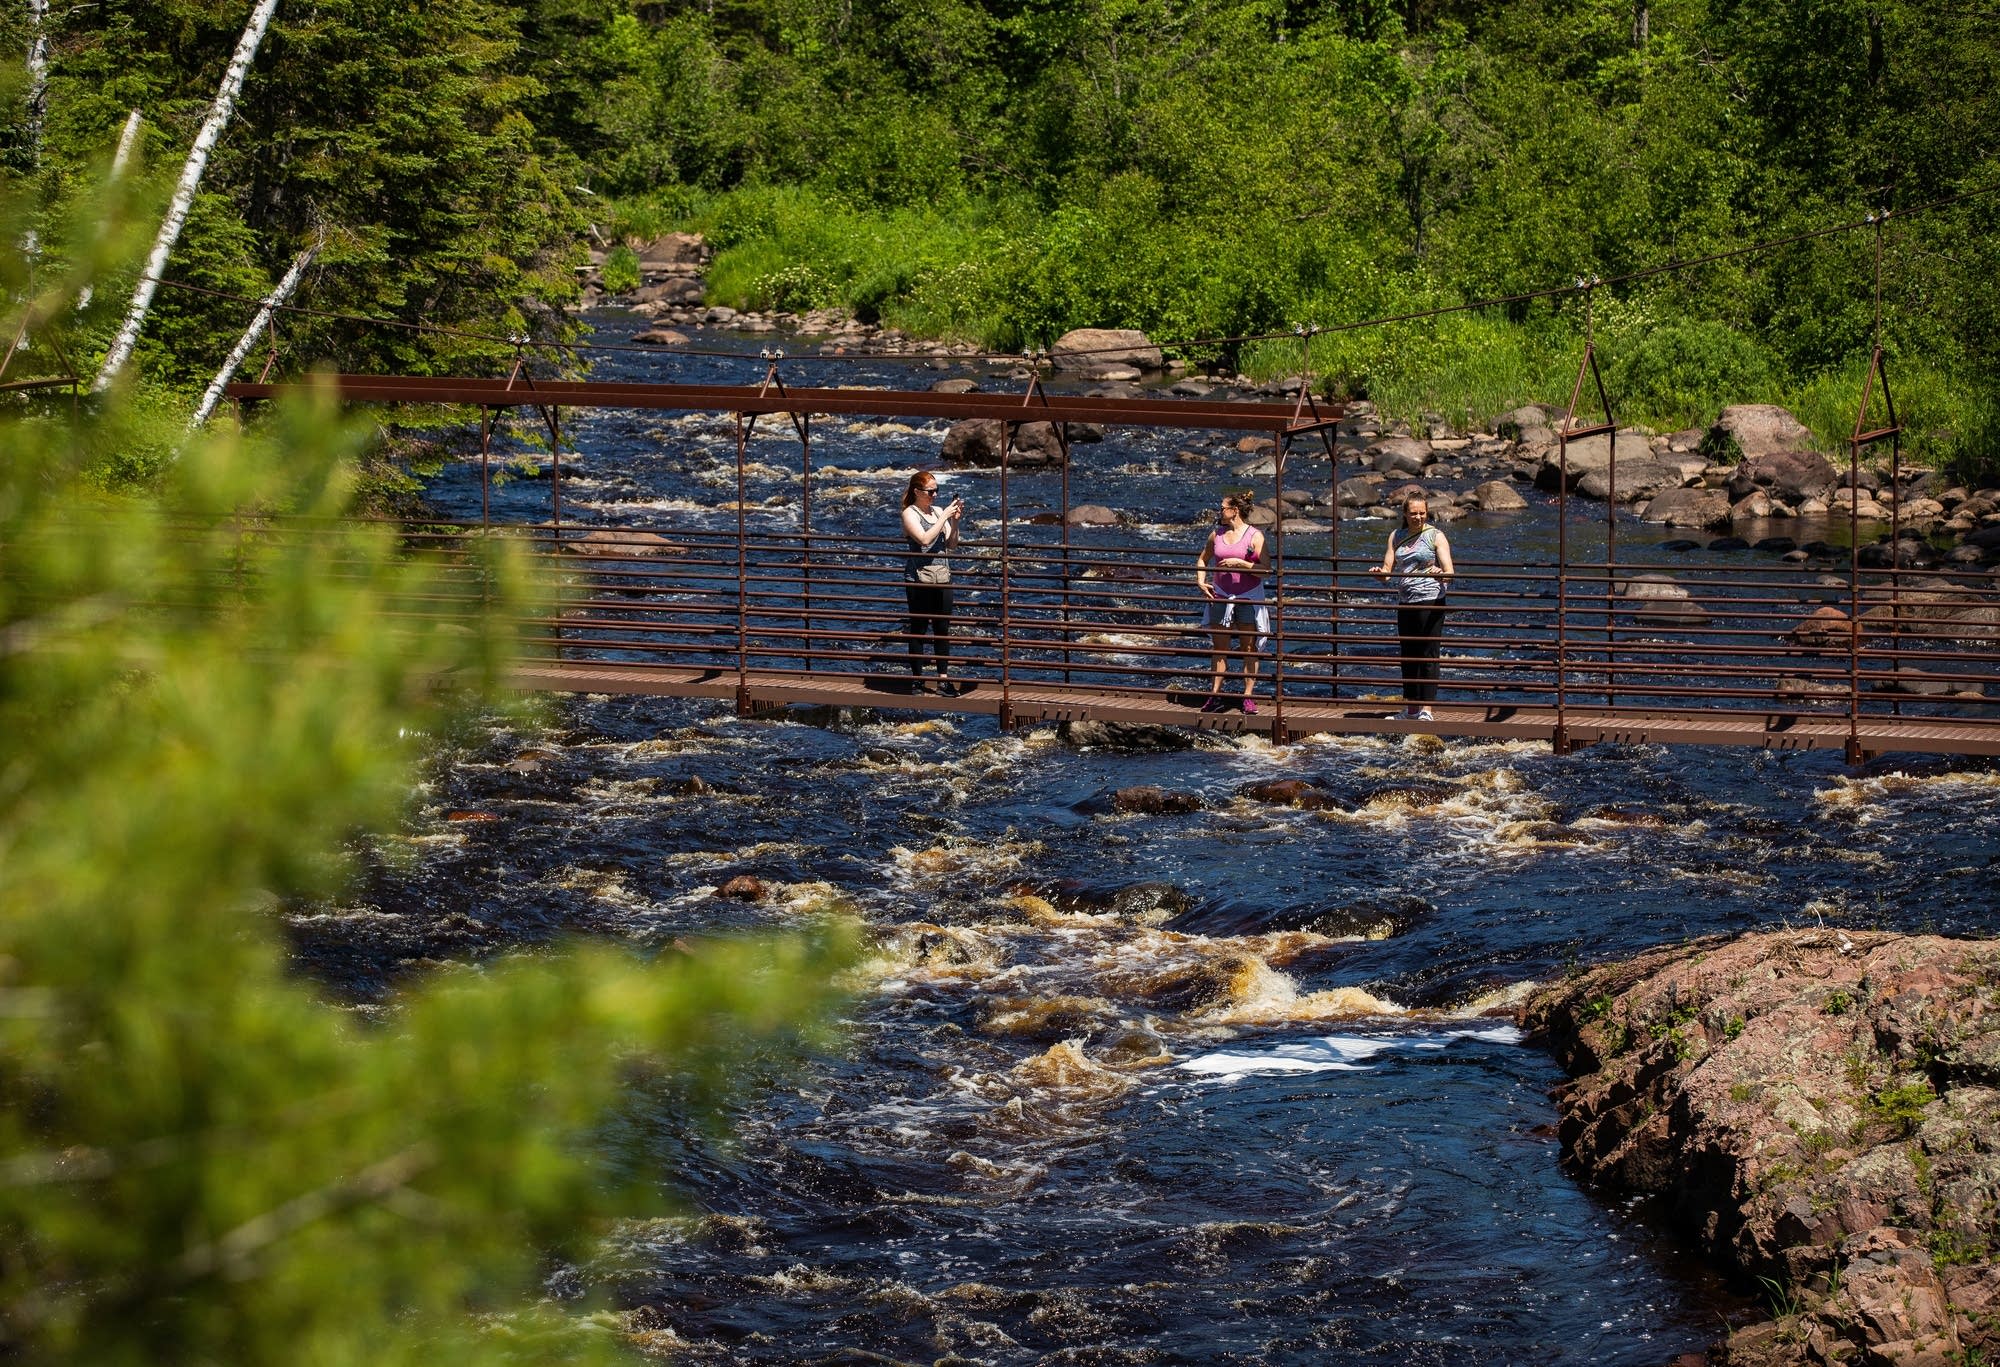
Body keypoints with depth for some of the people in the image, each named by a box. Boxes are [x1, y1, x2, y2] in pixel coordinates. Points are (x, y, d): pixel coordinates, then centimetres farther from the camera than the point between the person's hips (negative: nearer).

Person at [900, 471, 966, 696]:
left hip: (942, 578, 5)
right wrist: (945, 517, -16)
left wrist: (955, 522, -4)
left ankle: (944, 679, 10)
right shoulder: (910, 514, -4)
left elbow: (952, 546, 10)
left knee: (943, 628, 5)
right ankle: (916, 680, 7)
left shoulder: (939, 512, 11)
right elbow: (924, 538, -19)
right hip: (919, 580, -5)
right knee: (918, 629, 0)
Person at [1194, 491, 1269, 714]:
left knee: (1249, 649, 1)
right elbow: (1202, 559, 22)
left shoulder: (1255, 536, -8)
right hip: (1220, 597, 4)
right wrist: (1201, 582, 7)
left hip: (1248, 598, -4)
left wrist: (1239, 563, -22)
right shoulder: (1217, 535, 7)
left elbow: (1264, 570, -13)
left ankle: (1248, 697, 5)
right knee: (1220, 649, 6)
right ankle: (1215, 695, 11)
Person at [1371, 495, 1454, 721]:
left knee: (1428, 656, -8)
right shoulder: (1396, 536, 12)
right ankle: (1410, 708, 20)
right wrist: (1381, 572, -16)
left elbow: (1450, 573, -10)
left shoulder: (1435, 536, -2)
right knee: (1408, 656, 11)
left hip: (1430, 600, -5)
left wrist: (1441, 574, -33)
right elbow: (1388, 569, 8)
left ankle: (1426, 710, -9)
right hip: (1405, 602, 5)